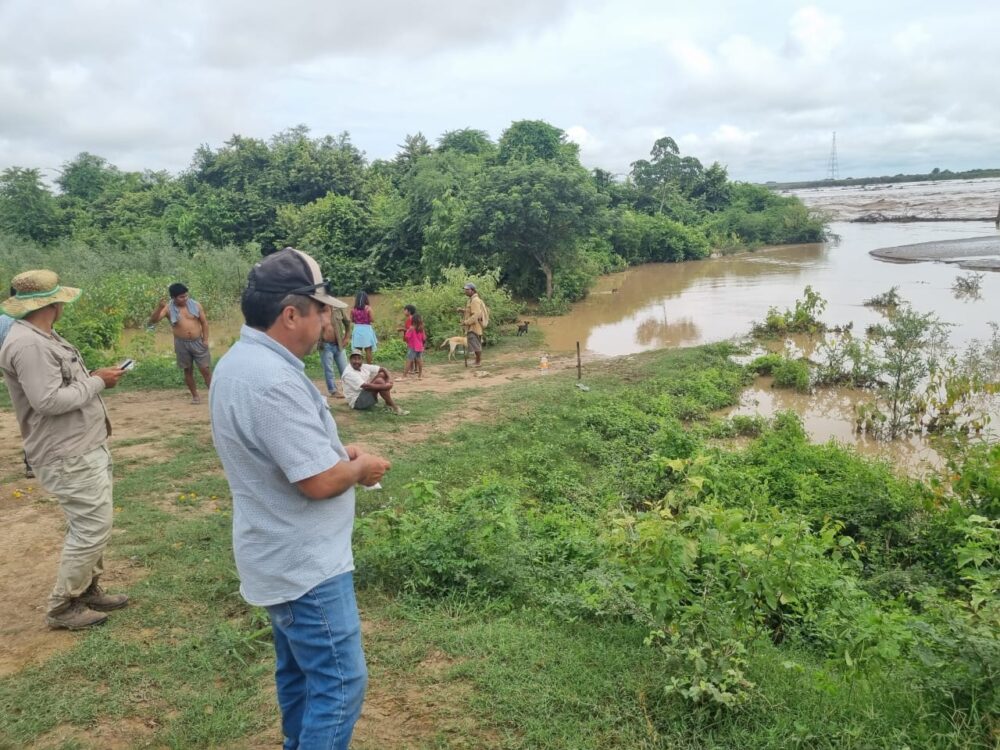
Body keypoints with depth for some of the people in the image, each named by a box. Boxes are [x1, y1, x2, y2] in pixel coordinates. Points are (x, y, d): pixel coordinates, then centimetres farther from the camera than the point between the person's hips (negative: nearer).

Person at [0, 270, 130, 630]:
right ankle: (63, 607, 9)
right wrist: (97, 383, -17)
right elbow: (49, 400, -27)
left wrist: (93, 378, 5)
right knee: (92, 528, -5)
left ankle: (88, 591, 32)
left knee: (90, 524, 19)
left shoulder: (42, 337, 12)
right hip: (69, 457, -11)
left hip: (84, 449, 11)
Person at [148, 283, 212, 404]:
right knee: (188, 371, 9)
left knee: (205, 369, -2)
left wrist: (205, 339, -5)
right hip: (182, 344, 0)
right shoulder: (168, 308, -7)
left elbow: (204, 322, 3)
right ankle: (195, 396, 20)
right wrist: (159, 307, -30)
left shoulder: (195, 305, -3)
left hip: (198, 342, 0)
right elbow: (153, 321, -15)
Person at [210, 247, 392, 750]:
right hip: (305, 565, -10)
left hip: (284, 556, 10)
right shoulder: (273, 380, -28)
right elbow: (320, 481, -27)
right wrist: (360, 467, -7)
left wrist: (337, 452, 6)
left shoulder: (239, 361, 6)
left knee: (299, 673, 23)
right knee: (339, 684, 1)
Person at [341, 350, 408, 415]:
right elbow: (366, 386, -29)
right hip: (356, 402, -8)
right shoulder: (348, 373, -18)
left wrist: (389, 379, -14)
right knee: (379, 381, -24)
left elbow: (382, 369, 6)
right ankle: (393, 407, -19)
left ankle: (388, 403, -10)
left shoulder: (364, 367, 6)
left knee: (382, 374, -3)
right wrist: (384, 386, -29)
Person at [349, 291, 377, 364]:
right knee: (368, 350, 5)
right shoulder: (368, 308, -10)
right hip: (366, 329, -3)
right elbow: (372, 320, -9)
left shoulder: (353, 309, -2)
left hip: (357, 330, 3)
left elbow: (352, 320, 4)